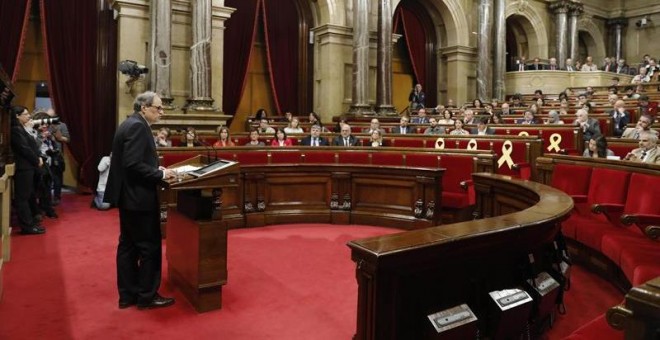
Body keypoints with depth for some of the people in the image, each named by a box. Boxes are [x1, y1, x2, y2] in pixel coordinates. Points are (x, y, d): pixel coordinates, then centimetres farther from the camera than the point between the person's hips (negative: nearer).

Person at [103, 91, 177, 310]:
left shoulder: (130, 124, 14)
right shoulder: (138, 126, -17)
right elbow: (133, 164, -25)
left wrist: (156, 169, 8)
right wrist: (160, 174, -16)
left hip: (129, 195, 11)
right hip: (138, 196, -11)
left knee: (128, 246, 14)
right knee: (149, 247, 1)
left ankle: (128, 294, 24)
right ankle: (147, 296, 12)